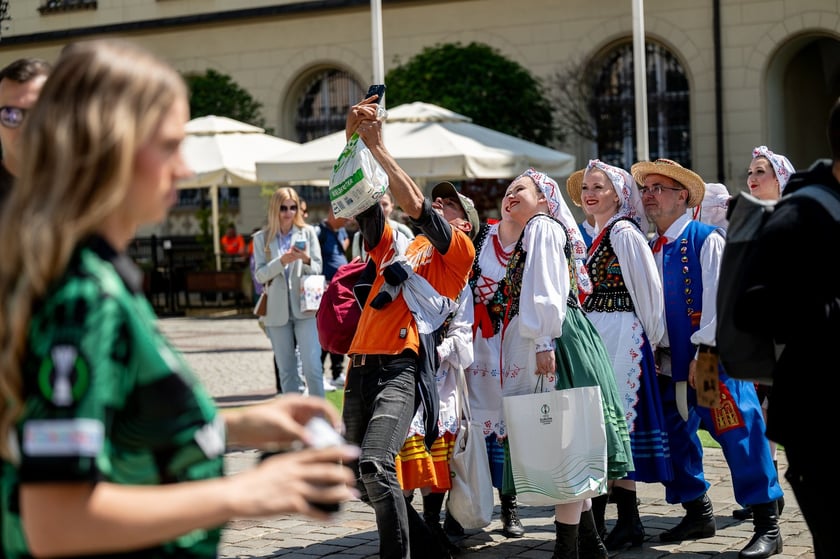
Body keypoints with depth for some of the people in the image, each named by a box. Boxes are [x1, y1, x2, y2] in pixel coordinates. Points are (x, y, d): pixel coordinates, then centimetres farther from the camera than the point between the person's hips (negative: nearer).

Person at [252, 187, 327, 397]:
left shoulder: (307, 232, 5)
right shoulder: (262, 238, 5)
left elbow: (318, 268, 4)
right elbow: (260, 275, -1)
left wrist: (306, 259, -17)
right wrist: (281, 261, -18)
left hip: (305, 308, -1)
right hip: (277, 311, 1)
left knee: (312, 367, -9)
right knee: (286, 370, 7)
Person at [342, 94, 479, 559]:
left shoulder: (458, 252, 5)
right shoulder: (396, 245, 23)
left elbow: (413, 203, -8)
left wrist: (377, 145, -6)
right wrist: (352, 137, 1)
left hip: (401, 368, -7)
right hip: (361, 365, 7)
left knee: (375, 465, -26)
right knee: (362, 479, 11)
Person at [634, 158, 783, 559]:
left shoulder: (706, 239, -8)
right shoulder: (652, 249, 13)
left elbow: (717, 297, -14)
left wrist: (705, 352, -19)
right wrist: (653, 353, 8)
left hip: (713, 358, -8)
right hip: (669, 361, 8)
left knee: (739, 436, -8)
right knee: (677, 437, 12)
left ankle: (767, 527, -2)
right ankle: (698, 514, 27)